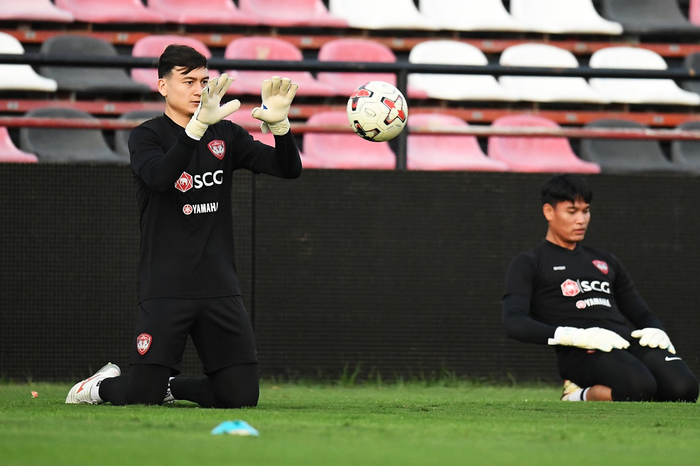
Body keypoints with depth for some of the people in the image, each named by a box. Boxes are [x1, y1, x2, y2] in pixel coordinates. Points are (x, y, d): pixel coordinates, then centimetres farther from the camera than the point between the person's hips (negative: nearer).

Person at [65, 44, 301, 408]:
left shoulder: (225, 136, 11)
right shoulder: (147, 137, -2)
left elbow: (289, 169, 3)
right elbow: (160, 177, -25)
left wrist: (279, 125, -17)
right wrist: (199, 126, -38)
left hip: (219, 288, 4)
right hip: (165, 291, -4)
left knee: (241, 396, -3)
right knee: (142, 397, -11)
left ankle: (172, 386, 25)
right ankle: (103, 385, 24)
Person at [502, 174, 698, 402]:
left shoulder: (606, 261, 32)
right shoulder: (528, 264, 13)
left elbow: (643, 315, 33)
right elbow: (514, 323, -4)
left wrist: (656, 331, 5)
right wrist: (574, 336, -19)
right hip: (580, 352, -6)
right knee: (638, 386, -39)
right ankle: (580, 397, -9)